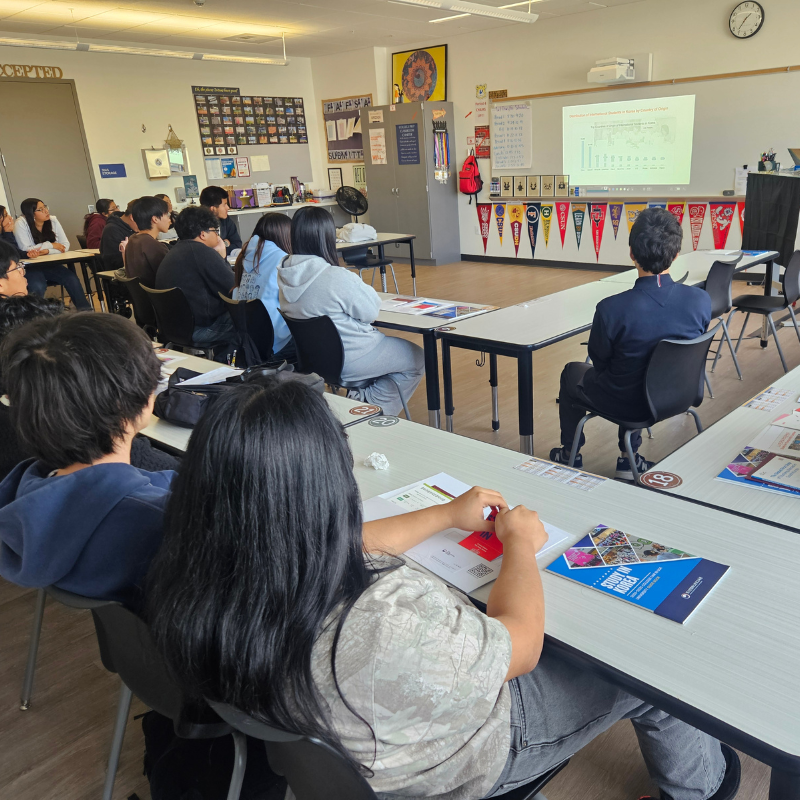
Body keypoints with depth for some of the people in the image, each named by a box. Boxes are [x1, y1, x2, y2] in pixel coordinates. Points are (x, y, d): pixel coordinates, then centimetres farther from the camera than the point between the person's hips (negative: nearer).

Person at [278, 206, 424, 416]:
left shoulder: (286, 275, -6)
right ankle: (374, 407, 13)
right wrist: (365, 289, 1)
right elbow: (371, 311, -16)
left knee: (386, 343, 32)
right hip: (348, 361, -8)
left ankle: (361, 398, 23)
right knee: (418, 358, 13)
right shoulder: (336, 277, -30)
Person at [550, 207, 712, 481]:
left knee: (571, 371, 27)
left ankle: (570, 455, 44)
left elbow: (599, 360, -12)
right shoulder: (701, 301, -19)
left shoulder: (611, 309, -31)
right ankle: (629, 458, 42)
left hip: (626, 404, -4)